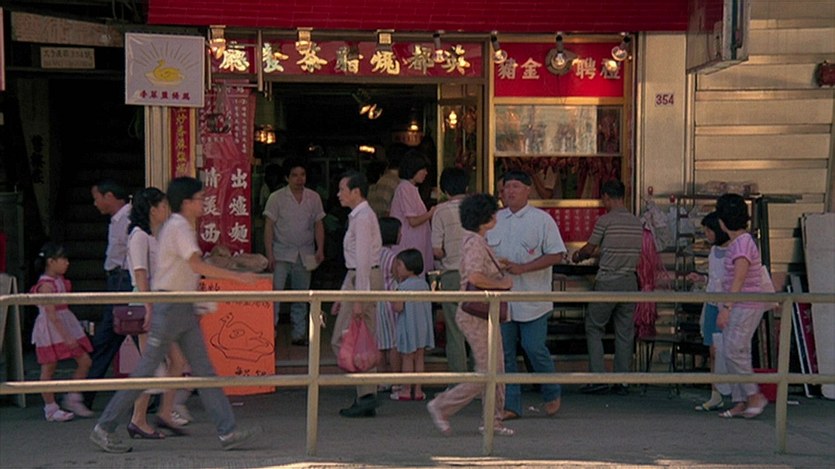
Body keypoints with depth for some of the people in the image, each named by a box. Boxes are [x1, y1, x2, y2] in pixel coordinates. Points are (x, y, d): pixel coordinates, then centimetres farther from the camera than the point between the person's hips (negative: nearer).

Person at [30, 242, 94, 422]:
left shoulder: (60, 281, 9)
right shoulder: (45, 285, -18)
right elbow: (51, 314, -23)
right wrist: (65, 336, -26)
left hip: (66, 325, 9)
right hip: (50, 330, -9)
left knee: (85, 361, 5)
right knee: (48, 368, 2)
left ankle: (73, 399, 16)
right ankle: (50, 408, 10)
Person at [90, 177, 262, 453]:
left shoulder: (186, 228, 16)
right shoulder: (177, 227, -14)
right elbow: (198, 265, -27)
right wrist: (238, 277, -29)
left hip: (184, 309, 9)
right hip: (169, 306, -9)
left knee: (203, 370, 4)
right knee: (146, 371, -4)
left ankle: (227, 432, 2)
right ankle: (104, 429, 5)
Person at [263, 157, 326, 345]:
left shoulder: (313, 198, 5)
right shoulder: (276, 198, -4)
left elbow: (318, 225, 9)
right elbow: (269, 226, -5)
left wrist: (320, 249, -3)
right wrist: (270, 254, -12)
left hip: (305, 254, 3)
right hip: (282, 252, -3)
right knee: (274, 292, -12)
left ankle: (298, 334, 18)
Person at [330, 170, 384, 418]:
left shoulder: (362, 218, -13)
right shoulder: (359, 216, 17)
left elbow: (363, 260, -19)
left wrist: (359, 298, -22)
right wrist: (344, 295, 22)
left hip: (364, 278, -10)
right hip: (357, 277, 10)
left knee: (342, 341, -7)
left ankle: (366, 395, -6)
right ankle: (367, 397, 13)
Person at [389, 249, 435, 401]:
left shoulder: (404, 286, -15)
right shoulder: (424, 284, 7)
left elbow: (398, 307, -19)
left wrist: (391, 298, -1)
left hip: (408, 326, -6)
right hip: (423, 325, 7)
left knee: (407, 358, 1)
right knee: (419, 357, 9)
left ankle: (406, 390, 5)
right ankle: (418, 390, 10)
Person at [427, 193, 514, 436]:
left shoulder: (478, 241, 15)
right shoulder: (474, 242, -17)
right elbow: (475, 277, -31)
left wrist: (502, 277, 15)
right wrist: (502, 284, -18)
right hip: (476, 314, -11)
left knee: (496, 370, 12)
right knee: (487, 372, -8)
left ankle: (493, 421, 18)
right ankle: (442, 406, 0)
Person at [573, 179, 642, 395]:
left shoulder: (605, 220, -9)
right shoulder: (637, 223, 8)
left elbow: (590, 248, 0)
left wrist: (578, 255, 23)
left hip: (607, 281, -5)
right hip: (630, 280, 5)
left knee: (594, 328, 6)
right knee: (625, 332, 9)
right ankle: (622, 381, 9)